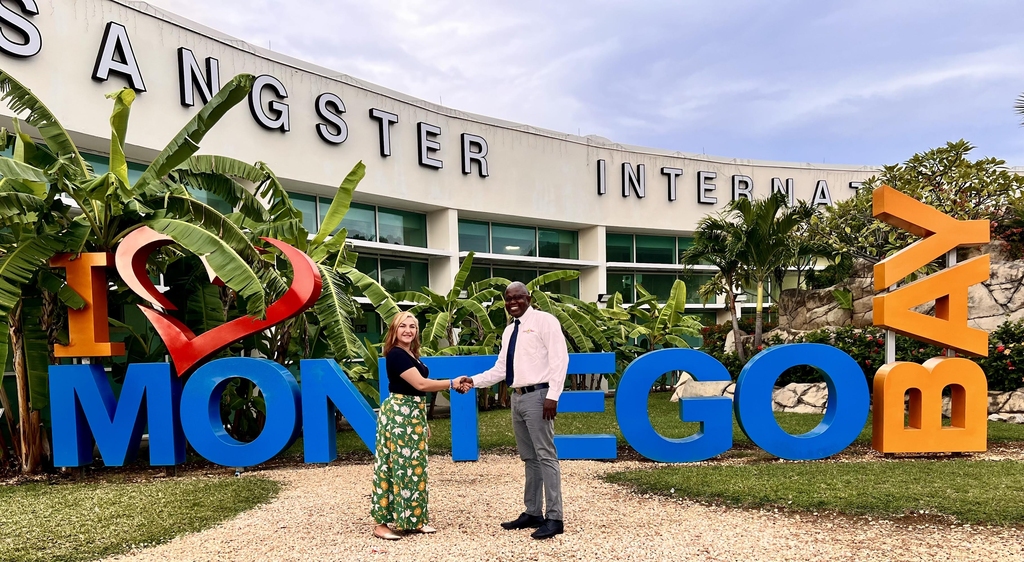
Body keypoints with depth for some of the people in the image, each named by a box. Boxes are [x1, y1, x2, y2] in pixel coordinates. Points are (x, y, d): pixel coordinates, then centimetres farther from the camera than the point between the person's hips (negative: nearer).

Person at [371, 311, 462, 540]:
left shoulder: (413, 355, 14)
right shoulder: (396, 355, -14)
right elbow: (420, 384, -21)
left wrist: (423, 421, 19)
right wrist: (452, 383, -14)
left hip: (413, 414, 9)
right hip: (397, 414, -9)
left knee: (414, 467, 11)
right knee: (396, 465, -7)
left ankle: (414, 519, 19)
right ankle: (383, 522, 0)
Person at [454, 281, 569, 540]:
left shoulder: (544, 320, -6)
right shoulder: (509, 330, 17)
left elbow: (560, 359, -12)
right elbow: (500, 370, 16)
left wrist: (553, 395, -19)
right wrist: (474, 381, 3)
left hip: (537, 396, -8)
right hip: (517, 397, 8)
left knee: (545, 456, -6)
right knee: (529, 458, 13)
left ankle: (554, 518, -1)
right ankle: (533, 513, 22)